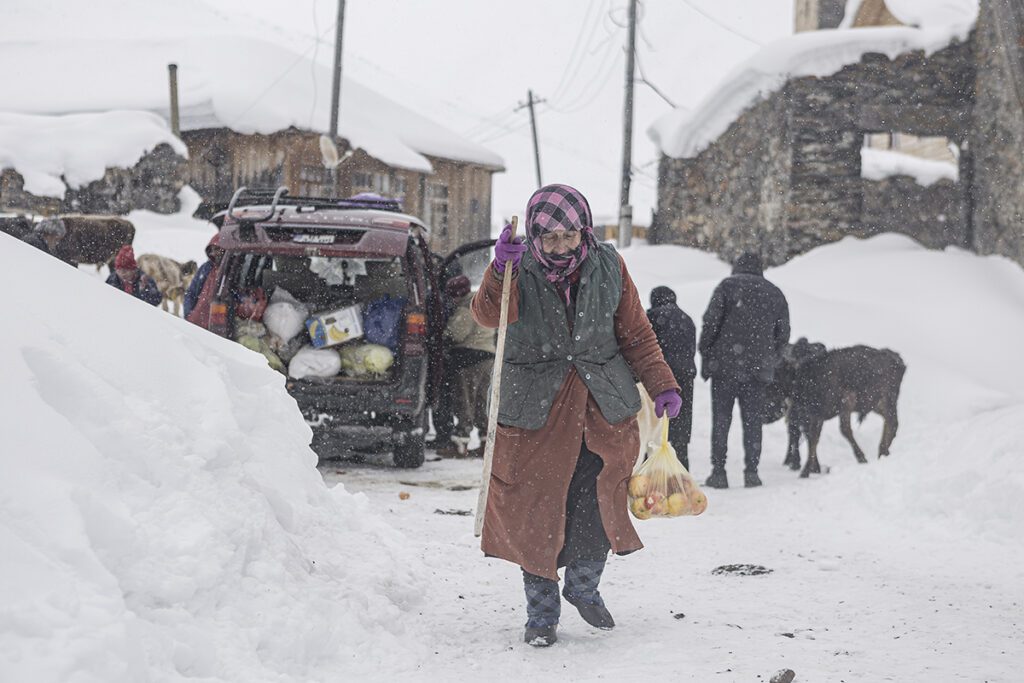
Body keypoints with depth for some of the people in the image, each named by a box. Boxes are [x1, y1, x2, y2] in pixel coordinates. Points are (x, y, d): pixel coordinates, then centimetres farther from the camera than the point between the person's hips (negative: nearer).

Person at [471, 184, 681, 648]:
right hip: (535, 409, -2)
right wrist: (501, 273, -45)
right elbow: (489, 315, -27)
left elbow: (635, 332, 8)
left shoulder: (608, 268, 0)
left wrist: (662, 384, 1)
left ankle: (584, 587, 33)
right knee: (535, 511, -1)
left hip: (604, 405, 2)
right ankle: (541, 612, 15)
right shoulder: (520, 270, -7)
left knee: (598, 505, 5)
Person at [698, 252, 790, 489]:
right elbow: (783, 334, 13)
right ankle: (751, 471, 2)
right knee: (753, 421, 7)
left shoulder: (728, 286, 1)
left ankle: (718, 471, -2)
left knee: (721, 419, 1)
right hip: (758, 369, 3)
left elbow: (710, 323, -6)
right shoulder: (775, 294, 14)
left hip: (725, 365, -3)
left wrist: (706, 357, 1)